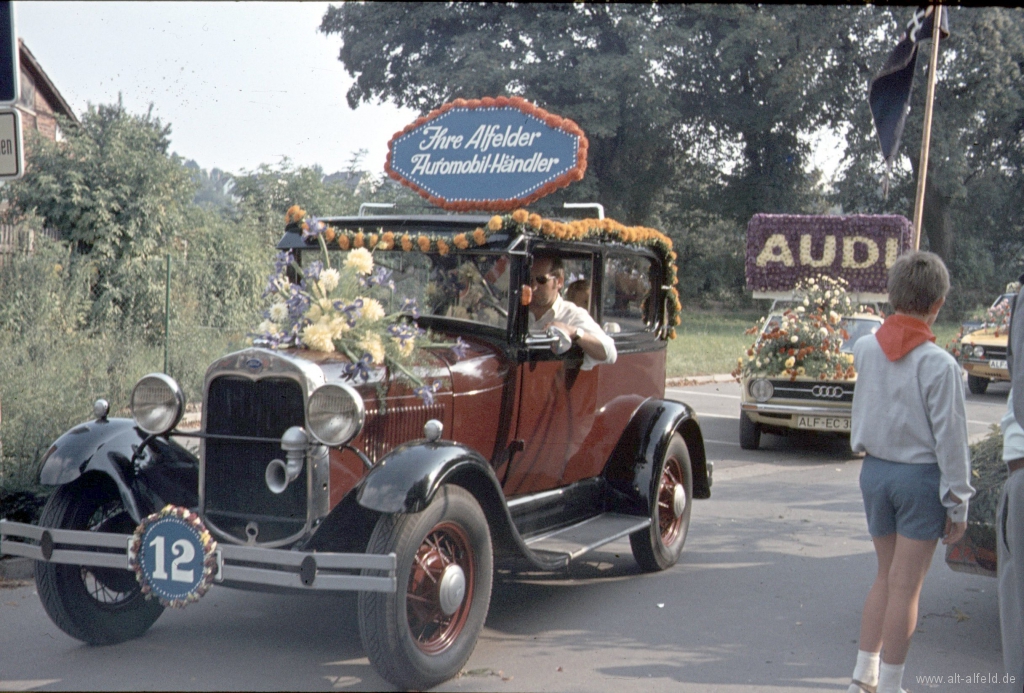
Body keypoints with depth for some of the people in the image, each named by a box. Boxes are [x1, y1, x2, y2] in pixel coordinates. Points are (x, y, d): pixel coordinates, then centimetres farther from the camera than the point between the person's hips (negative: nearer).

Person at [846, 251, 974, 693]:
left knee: (885, 576, 19)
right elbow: (950, 438, -13)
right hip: (921, 476, -5)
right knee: (905, 586, 4)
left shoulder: (865, 349, -1)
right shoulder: (938, 364, -16)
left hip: (874, 470, 5)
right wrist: (958, 504, -6)